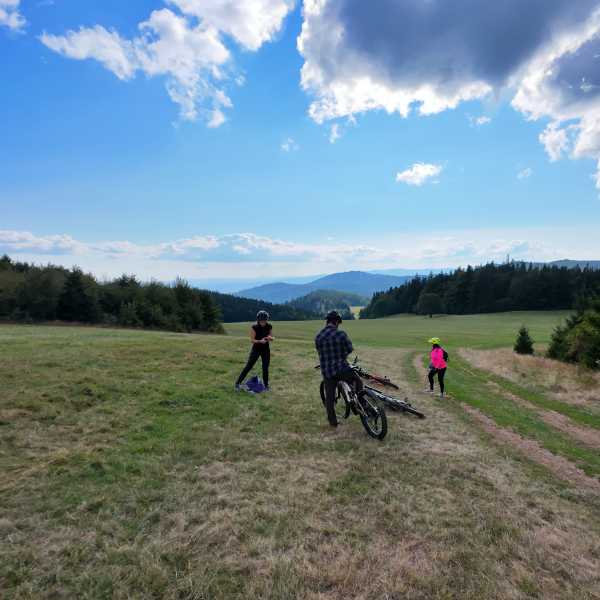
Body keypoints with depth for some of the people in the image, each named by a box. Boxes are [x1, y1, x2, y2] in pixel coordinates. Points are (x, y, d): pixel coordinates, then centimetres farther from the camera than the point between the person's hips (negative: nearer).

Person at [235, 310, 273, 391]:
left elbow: (272, 338, 1)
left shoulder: (269, 326, -7)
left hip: (266, 349, 3)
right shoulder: (254, 327, -17)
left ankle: (266, 385, 22)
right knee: (248, 366, -3)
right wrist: (260, 341, -33)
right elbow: (252, 340, -16)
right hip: (256, 349, -3)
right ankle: (238, 383, 6)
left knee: (265, 368, 7)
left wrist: (270, 338, -23)